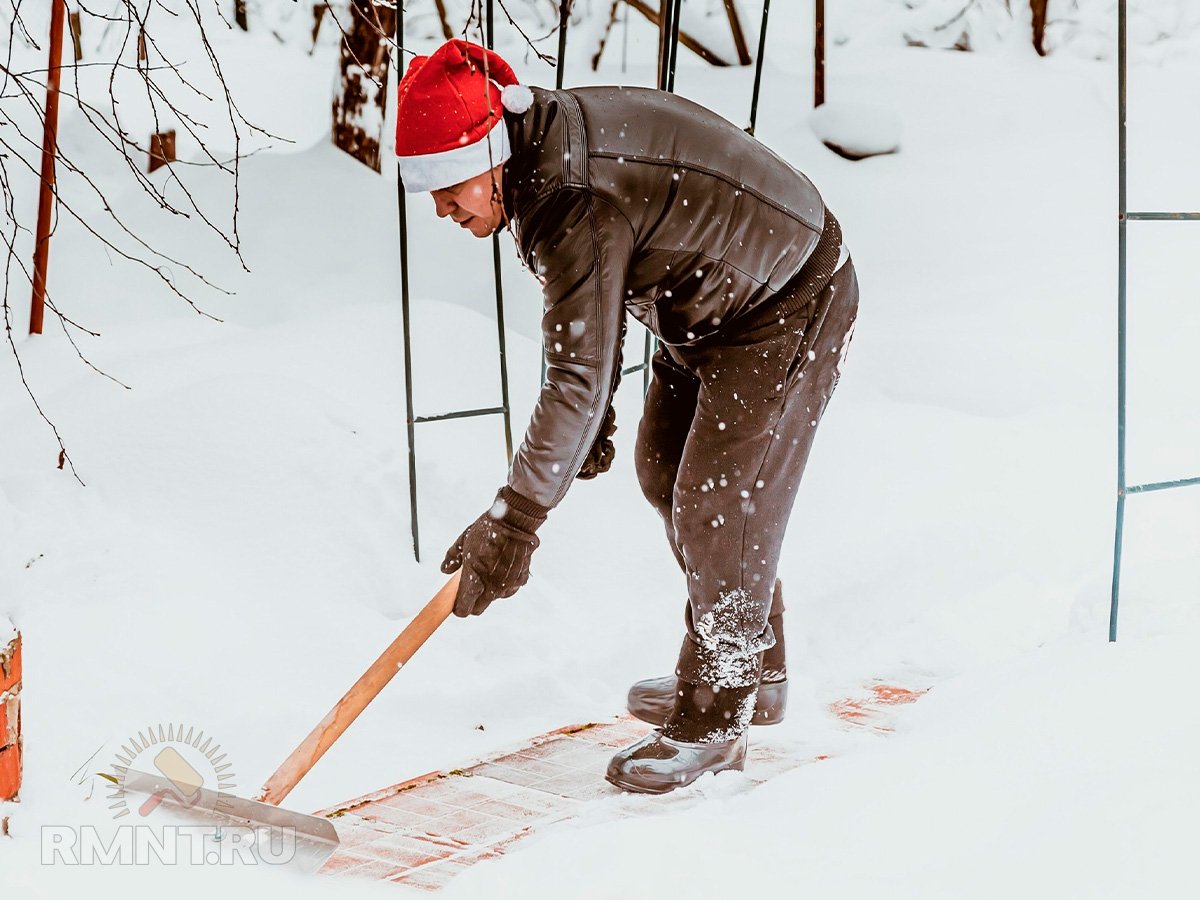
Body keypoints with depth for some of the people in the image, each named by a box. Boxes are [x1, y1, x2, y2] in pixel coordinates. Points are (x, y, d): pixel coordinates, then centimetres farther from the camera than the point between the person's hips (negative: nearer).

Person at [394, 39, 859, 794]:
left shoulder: (576, 203, -35)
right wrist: (591, 420, 17)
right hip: (707, 308, 11)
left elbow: (579, 375, -38)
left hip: (789, 312, -11)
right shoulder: (545, 153, -4)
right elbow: (591, 309, 13)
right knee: (664, 470, 18)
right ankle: (755, 674, 31)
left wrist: (515, 520, -38)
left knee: (720, 506, -10)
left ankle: (716, 719, 4)